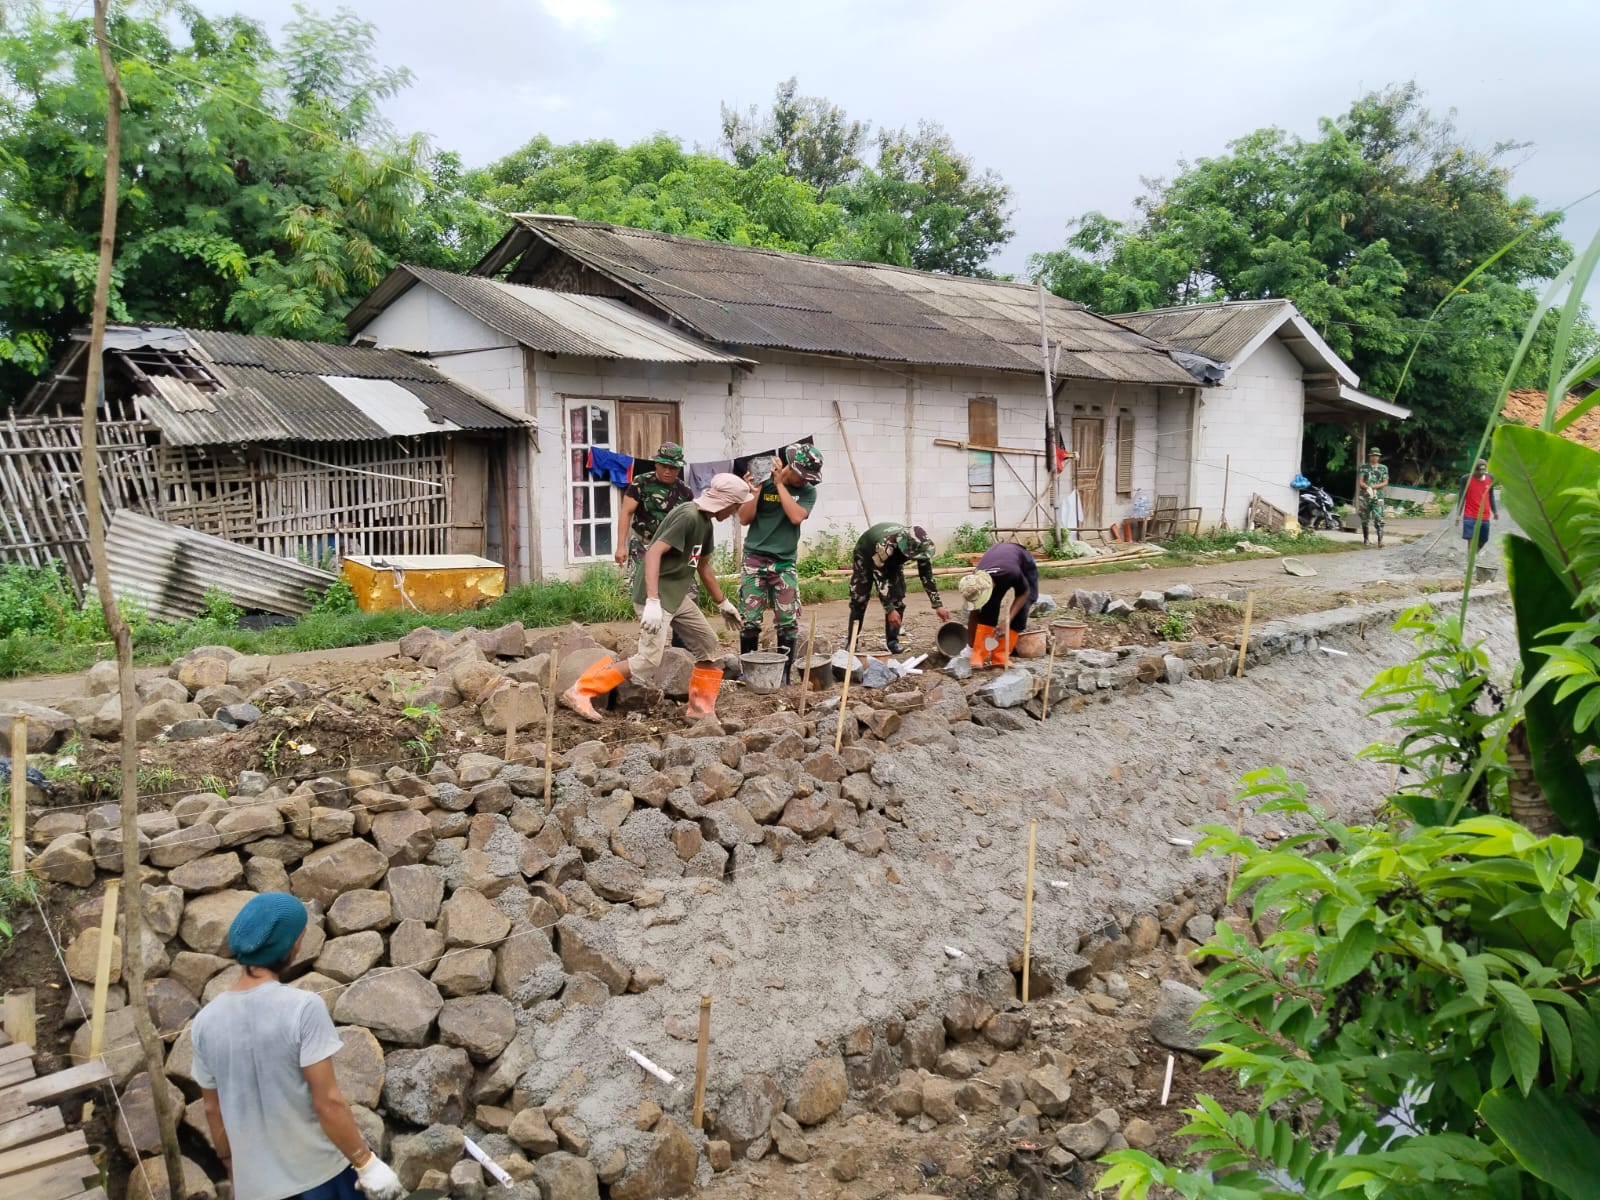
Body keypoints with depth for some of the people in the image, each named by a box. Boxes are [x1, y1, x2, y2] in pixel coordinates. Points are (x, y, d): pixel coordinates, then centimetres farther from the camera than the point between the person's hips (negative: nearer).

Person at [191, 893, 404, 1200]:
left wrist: (231, 1164, 20)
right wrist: (367, 1164, -12)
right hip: (322, 1170, -5)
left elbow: (213, 1109, 6)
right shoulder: (304, 1008, -21)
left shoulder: (205, 1022, -5)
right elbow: (328, 1102, -20)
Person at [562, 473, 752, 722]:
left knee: (708, 644, 10)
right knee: (648, 660, -13)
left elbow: (703, 566, 24)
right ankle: (579, 692, -5)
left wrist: (723, 603, 29)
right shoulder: (688, 516, -20)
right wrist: (652, 601, -35)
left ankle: (701, 709, 17)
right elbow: (654, 553, -28)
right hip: (656, 596, -10)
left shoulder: (705, 523, 11)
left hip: (677, 597, 10)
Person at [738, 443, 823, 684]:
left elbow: (796, 516, -15)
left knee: (788, 623, -1)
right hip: (755, 559, -1)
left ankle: (784, 675, 9)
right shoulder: (763, 481, 0)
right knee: (749, 620, -2)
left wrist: (780, 483, -11)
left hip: (785, 563, 1)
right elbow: (744, 519, -1)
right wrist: (756, 492, -14)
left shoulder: (808, 491, 4)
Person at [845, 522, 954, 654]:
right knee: (859, 600, -6)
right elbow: (879, 579, -40)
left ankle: (893, 641, 3)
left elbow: (927, 576, -19)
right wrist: (890, 610, -40)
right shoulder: (884, 545, -47)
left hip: (893, 561, 5)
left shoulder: (919, 545, -30)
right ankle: (851, 642, 5)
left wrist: (938, 605, -22)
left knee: (897, 600, -7)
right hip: (865, 557, -5)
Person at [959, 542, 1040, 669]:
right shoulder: (976, 582, -31)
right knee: (988, 609, -17)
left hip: (1024, 565, -2)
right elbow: (974, 613, -16)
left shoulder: (1012, 573, -45)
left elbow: (1024, 593, -24)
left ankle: (1000, 656, -13)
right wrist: (971, 644, -12)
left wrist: (1008, 620, -34)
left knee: (1020, 611, -19)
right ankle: (978, 656, -15)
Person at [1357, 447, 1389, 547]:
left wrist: (1375, 486, -12)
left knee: (1378, 519, -12)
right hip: (1365, 496, 1)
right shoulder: (1363, 468, 7)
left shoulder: (1383, 468, 9)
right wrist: (1368, 488, -17)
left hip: (1378, 497, -1)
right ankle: (1365, 539, 20)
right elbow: (1360, 481, 1)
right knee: (1364, 519, 7)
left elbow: (1385, 482, 4)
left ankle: (1380, 541, -19)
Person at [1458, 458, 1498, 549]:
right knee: (1471, 540, -13)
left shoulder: (1490, 479, 3)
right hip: (1470, 516, -4)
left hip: (1485, 516, 4)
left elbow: (1491, 496, 13)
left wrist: (1494, 511, 11)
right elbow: (1461, 497, -6)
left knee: (1482, 541, 12)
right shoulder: (1466, 479, -9)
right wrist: (1458, 514, -10)